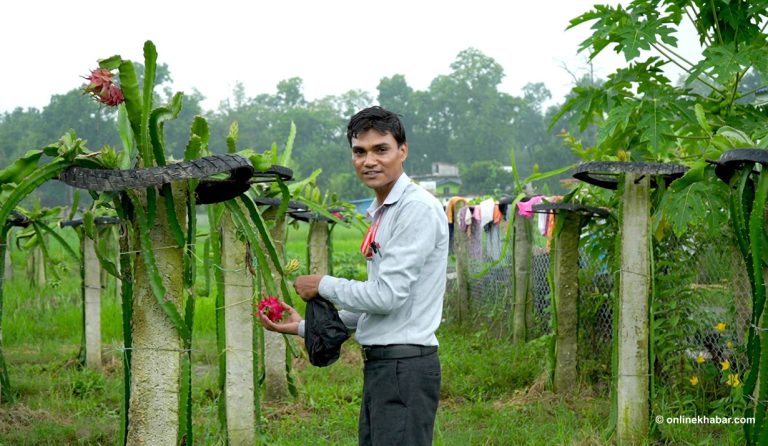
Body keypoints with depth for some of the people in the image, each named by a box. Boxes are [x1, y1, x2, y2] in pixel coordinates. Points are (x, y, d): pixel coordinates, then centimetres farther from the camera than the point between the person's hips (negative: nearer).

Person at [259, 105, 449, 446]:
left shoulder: (417, 208, -12)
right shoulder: (380, 214, 18)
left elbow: (388, 295, -18)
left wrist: (323, 286, -4)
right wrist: (304, 327, 22)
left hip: (405, 366, -10)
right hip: (379, 364, 10)